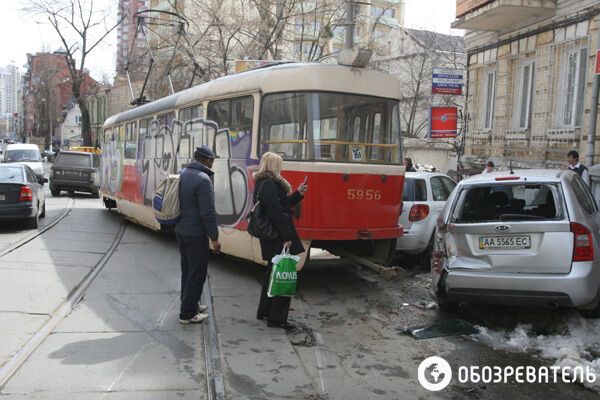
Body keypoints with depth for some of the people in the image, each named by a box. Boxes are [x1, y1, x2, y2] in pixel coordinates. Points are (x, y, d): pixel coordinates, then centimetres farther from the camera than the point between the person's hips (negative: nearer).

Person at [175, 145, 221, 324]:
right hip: (196, 234, -9)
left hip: (180, 230, 9)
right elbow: (207, 213, -21)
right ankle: (187, 314, 6)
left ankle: (190, 304, 32)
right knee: (197, 273, 1)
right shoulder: (203, 179, -20)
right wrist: (214, 237, -15)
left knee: (187, 270, 20)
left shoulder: (182, 174, 7)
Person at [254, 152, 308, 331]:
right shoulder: (269, 185, -16)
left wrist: (298, 193, 16)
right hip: (278, 238, -11)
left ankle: (264, 311, 31)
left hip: (271, 238, 11)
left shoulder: (262, 184, 17)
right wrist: (286, 237, -23)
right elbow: (276, 213, -23)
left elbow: (282, 204, 21)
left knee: (273, 273, 20)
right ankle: (276, 318, 2)